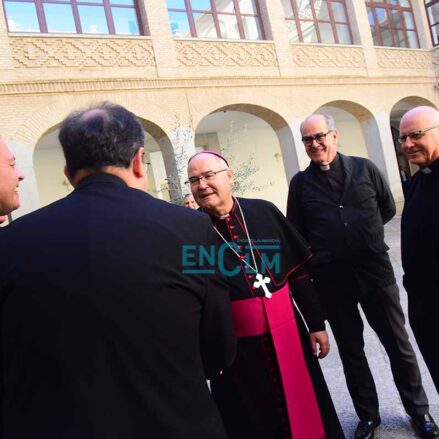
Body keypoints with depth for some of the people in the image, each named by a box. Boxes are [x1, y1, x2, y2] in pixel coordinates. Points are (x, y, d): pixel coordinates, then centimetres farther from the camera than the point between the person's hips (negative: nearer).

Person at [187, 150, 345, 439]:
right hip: (235, 349, -1)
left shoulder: (265, 212, -3)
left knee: (306, 411, 19)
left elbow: (299, 273, 3)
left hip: (287, 335, 2)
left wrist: (316, 323, 5)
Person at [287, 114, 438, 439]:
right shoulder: (300, 183, 0)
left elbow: (388, 208, 11)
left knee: (398, 344, 12)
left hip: (375, 271, 0)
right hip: (331, 281, 0)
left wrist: (364, 232, 6)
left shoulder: (364, 168, 1)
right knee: (351, 352, 14)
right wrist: (319, 255, 0)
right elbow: (295, 234, 5)